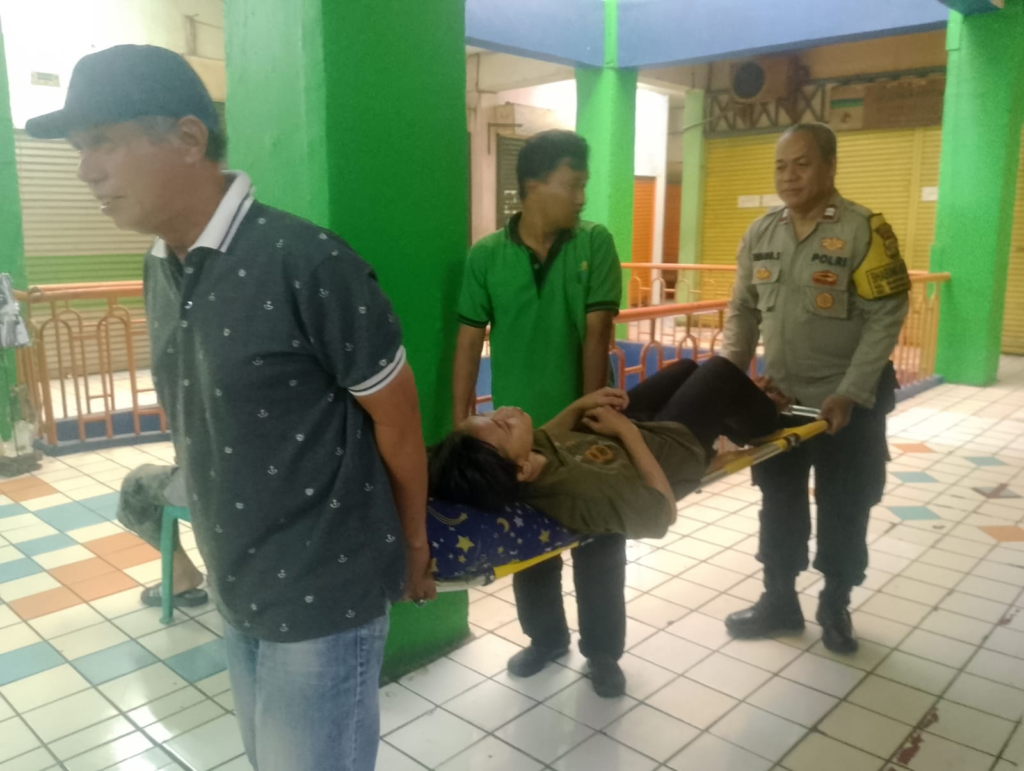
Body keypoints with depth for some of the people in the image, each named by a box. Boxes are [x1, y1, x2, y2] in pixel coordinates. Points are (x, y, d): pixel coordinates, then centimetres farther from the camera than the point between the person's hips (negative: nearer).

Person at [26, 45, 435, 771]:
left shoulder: (307, 262, -23)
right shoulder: (159, 270, 1)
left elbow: (397, 415, -14)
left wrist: (412, 546, -1)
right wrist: (226, 546, 15)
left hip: (326, 591, -7)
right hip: (238, 588, 7)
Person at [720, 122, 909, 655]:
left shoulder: (864, 230, -13)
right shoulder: (760, 233, 3)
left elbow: (885, 318, -15)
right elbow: (743, 310, 8)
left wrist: (849, 394, -20)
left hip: (848, 403, -4)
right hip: (780, 397, 5)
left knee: (842, 510, 11)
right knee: (779, 505, 15)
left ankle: (835, 607, 31)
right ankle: (779, 601, 32)